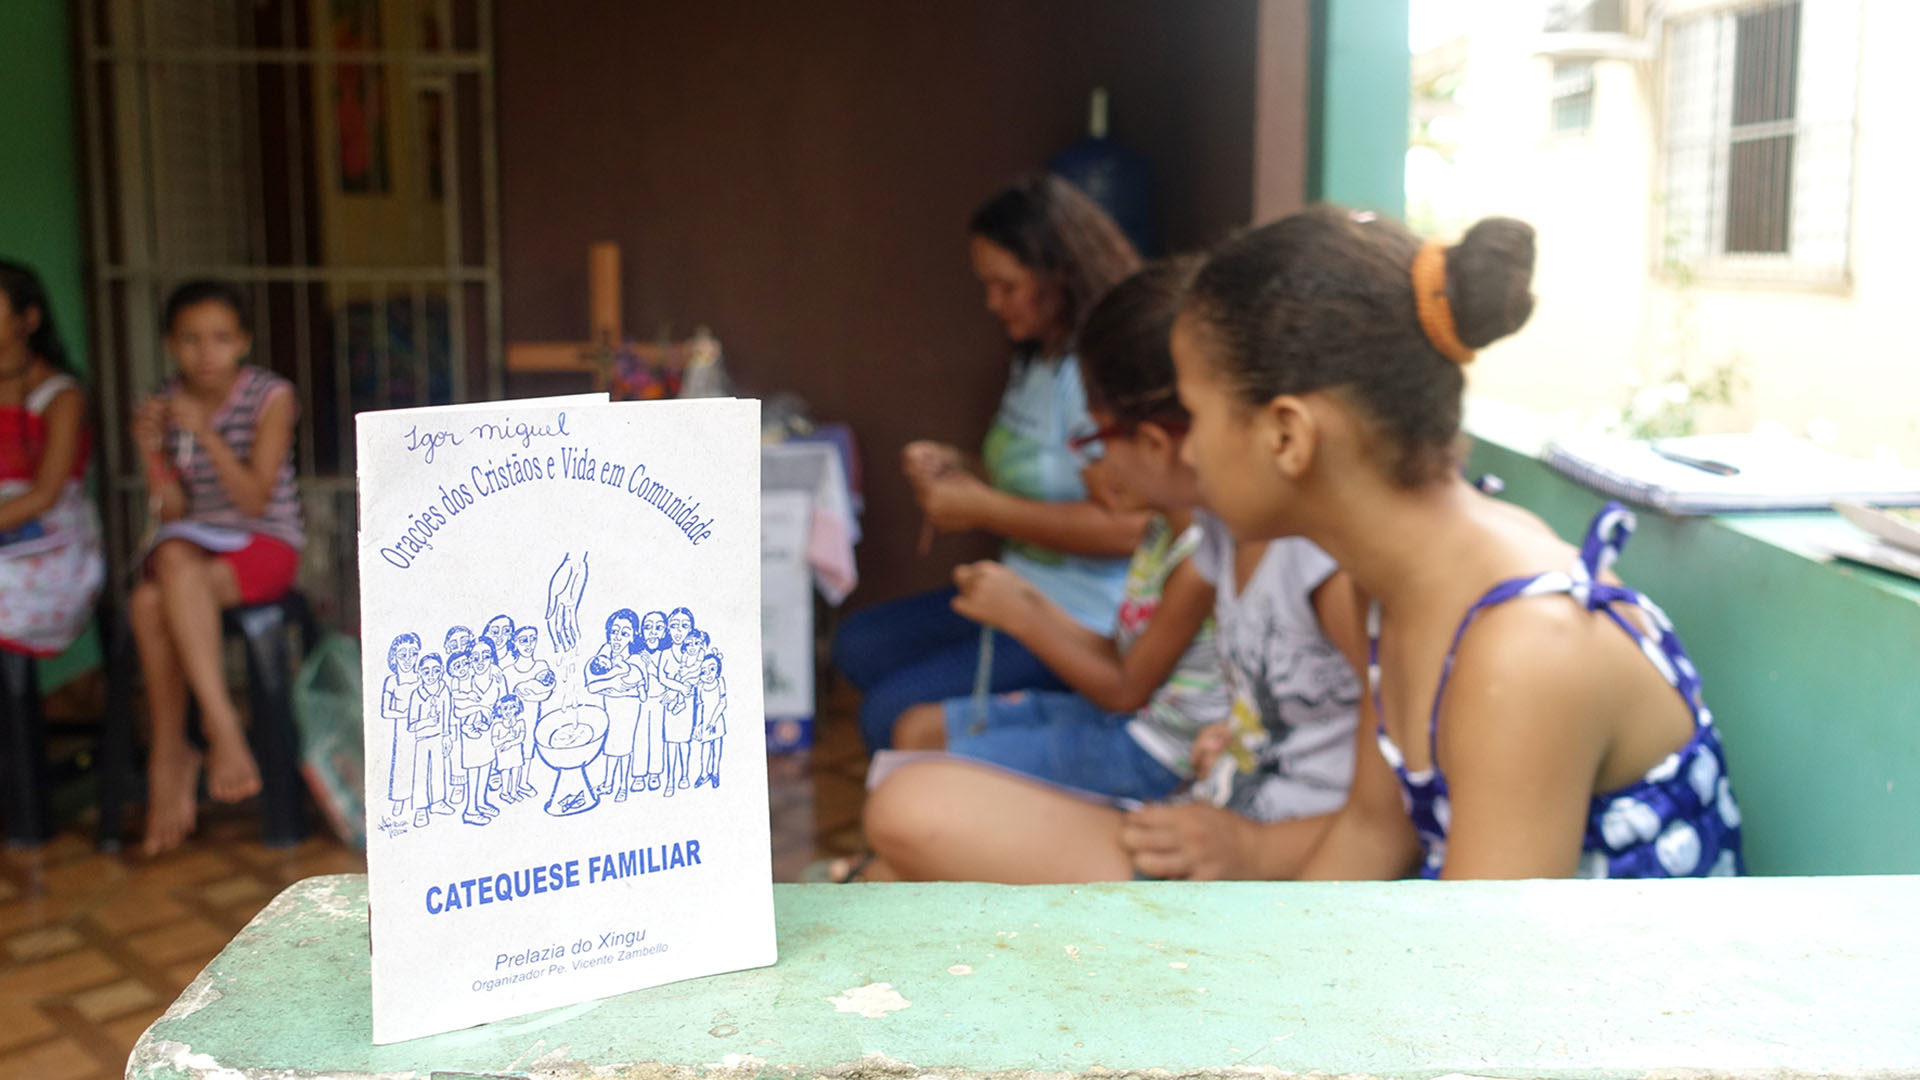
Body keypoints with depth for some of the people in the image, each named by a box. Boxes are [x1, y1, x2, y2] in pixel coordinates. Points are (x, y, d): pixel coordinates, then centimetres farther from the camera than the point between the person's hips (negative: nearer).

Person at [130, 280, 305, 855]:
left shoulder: (271, 397, -4)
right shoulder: (163, 405, 6)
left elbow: (254, 499, -13)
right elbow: (171, 513, 2)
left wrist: (205, 433, -22)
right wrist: (152, 451, -13)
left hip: (264, 546, -4)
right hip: (192, 544, 4)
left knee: (152, 600, -32)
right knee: (172, 556, -34)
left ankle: (170, 756, -25)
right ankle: (221, 728, -28)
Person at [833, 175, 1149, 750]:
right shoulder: (1035, 359, 11)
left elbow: (1126, 527, -28)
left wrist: (983, 508, -20)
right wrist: (959, 471, 3)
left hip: (1085, 623, -11)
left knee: (892, 714, -17)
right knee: (859, 645, 15)